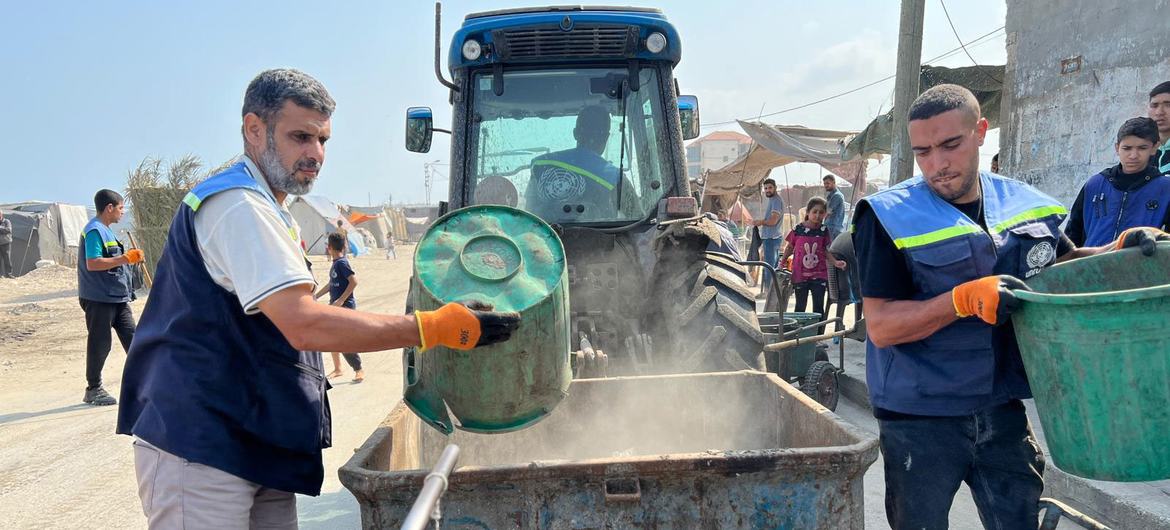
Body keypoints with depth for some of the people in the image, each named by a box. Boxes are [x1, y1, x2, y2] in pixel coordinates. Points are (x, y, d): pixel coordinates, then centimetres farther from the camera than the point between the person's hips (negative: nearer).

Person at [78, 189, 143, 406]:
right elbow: (92, 264, -24)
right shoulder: (94, 230, -14)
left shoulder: (106, 230, 17)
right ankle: (93, 390, 11)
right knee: (100, 343, 0)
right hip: (99, 298, -10)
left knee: (131, 337, 9)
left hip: (117, 297, 10)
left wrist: (130, 257, 12)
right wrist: (124, 258, -23)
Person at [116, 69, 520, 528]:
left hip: (257, 448, 10)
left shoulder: (260, 207, 18)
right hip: (200, 451, -10)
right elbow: (304, 325, -27)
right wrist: (435, 328, -27)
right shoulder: (237, 205, -17)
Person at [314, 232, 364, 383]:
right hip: (334, 305, 10)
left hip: (345, 306, -10)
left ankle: (359, 371, -1)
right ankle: (337, 369, 25)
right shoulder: (336, 263, 11)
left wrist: (341, 300, -24)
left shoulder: (342, 263, -17)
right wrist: (316, 296, 21)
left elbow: (354, 281, -24)